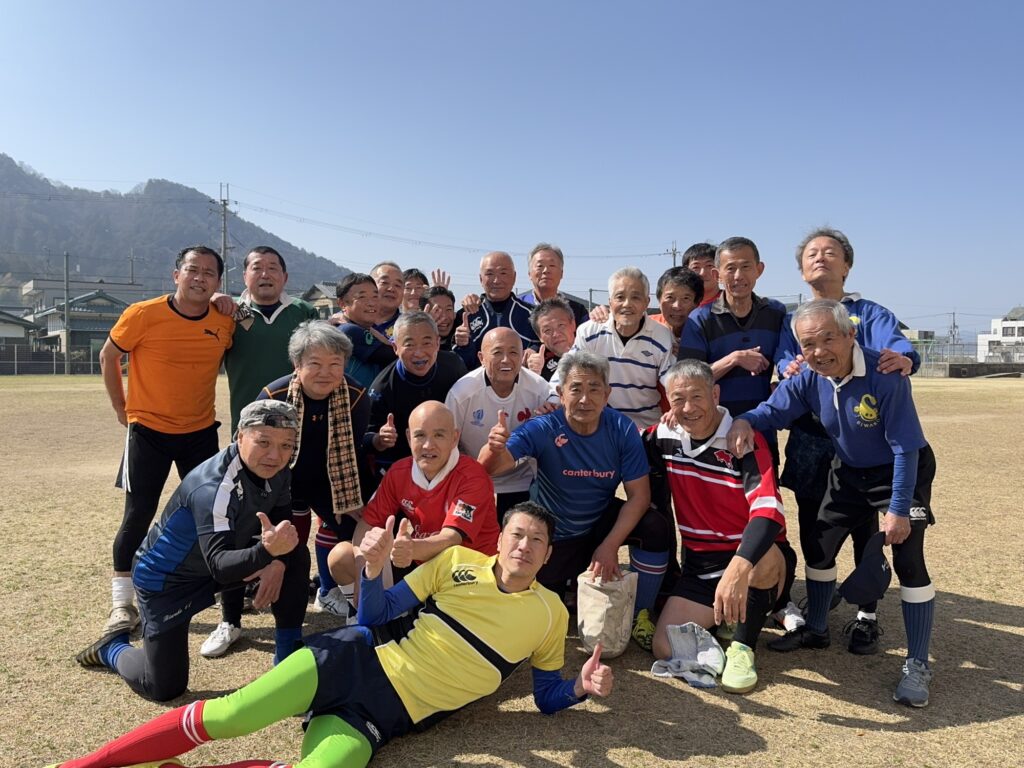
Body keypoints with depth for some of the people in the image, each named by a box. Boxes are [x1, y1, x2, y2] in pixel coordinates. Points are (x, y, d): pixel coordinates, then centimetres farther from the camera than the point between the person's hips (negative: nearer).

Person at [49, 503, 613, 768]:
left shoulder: (550, 614, 6)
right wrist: (374, 568, -15)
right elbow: (376, 616, 4)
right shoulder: (457, 561, 4)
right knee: (228, 716, -18)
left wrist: (582, 687, -9)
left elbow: (546, 697, 12)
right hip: (357, 660, 1)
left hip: (391, 716, 0)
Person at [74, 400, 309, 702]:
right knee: (164, 687, -4)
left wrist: (278, 562, -22)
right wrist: (266, 551, -59)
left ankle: (289, 659, 3)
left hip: (222, 558, 7)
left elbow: (284, 522, -2)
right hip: (165, 578, -7)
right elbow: (219, 566, -41)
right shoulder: (213, 487, -36)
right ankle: (113, 648, 27)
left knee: (295, 557, -12)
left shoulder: (277, 472, -13)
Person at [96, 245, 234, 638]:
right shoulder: (143, 315, -14)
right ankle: (122, 602, 14)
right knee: (138, 514, -2)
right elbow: (108, 357, 1)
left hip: (201, 431, 3)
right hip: (149, 430, -3)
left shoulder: (225, 322, -6)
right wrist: (121, 409, 2)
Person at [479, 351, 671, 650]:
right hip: (553, 535, -1)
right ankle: (570, 579, 31)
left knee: (657, 529, -24)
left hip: (602, 520, 1)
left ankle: (641, 613, 1)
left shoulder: (621, 429, -18)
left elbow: (638, 494, -16)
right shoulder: (542, 429, -24)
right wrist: (495, 447, -59)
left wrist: (610, 546, -24)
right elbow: (492, 468, -35)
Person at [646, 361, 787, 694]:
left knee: (765, 557, -39)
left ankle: (742, 646, -12)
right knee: (666, 649, -12)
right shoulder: (663, 438, -5)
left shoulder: (745, 441, -20)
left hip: (753, 564, -4)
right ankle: (719, 615, 19)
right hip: (700, 565, 4)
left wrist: (738, 569, -51)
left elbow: (768, 511, -33)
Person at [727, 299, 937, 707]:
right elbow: (773, 410, -7)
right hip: (849, 471, 6)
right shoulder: (809, 379, -16)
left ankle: (917, 665, 1)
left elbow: (906, 448, -27)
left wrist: (899, 509, -24)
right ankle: (816, 630, 30)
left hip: (903, 471, -6)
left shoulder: (884, 376, -31)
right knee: (819, 547, 8)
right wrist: (744, 421, -32)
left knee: (908, 560, -15)